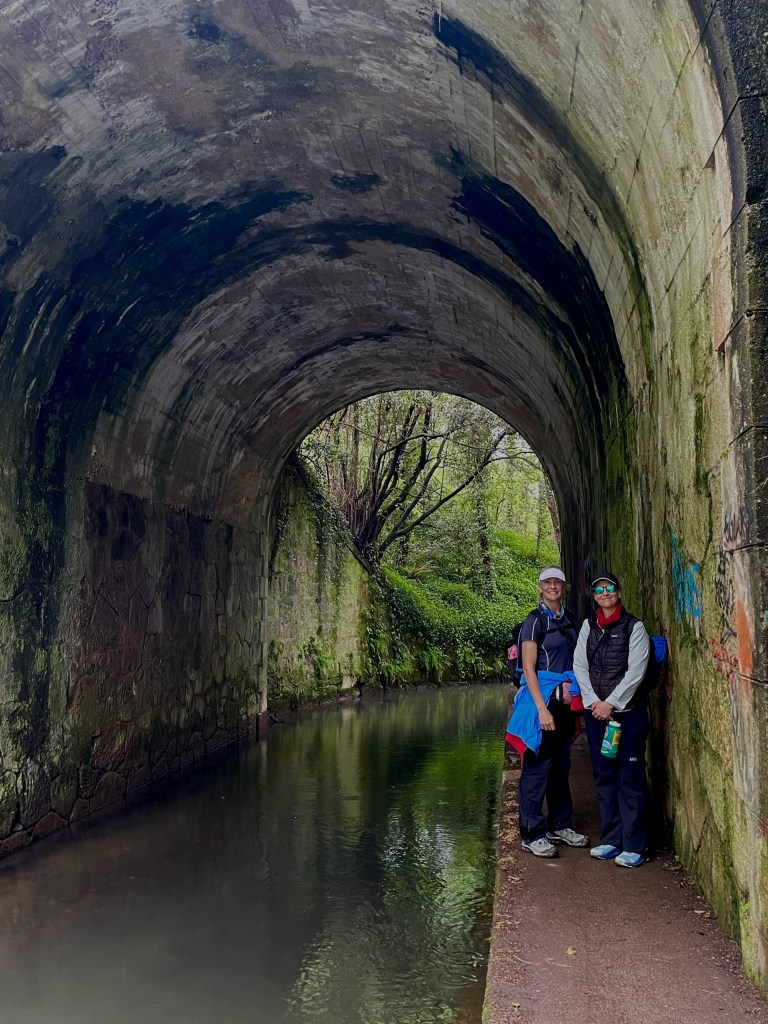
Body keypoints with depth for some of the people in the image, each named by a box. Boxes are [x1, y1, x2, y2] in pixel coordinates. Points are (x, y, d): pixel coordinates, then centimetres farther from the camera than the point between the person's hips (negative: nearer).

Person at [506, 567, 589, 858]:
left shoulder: (567, 621, 13)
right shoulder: (535, 621, -8)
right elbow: (529, 669, -12)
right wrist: (543, 709, -18)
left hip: (565, 701, 7)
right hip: (543, 698, -7)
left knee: (561, 766, 15)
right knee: (538, 767, -3)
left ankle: (560, 825, 26)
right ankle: (532, 834, 4)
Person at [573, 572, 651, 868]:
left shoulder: (634, 627, -4)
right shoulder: (588, 626, 10)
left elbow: (635, 672, -10)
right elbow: (579, 665, 5)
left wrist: (611, 703, -13)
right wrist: (593, 702, -6)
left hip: (628, 711, -5)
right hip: (595, 711, 5)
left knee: (630, 777, -3)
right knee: (604, 776, 10)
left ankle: (634, 846, 5)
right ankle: (611, 839, 20)